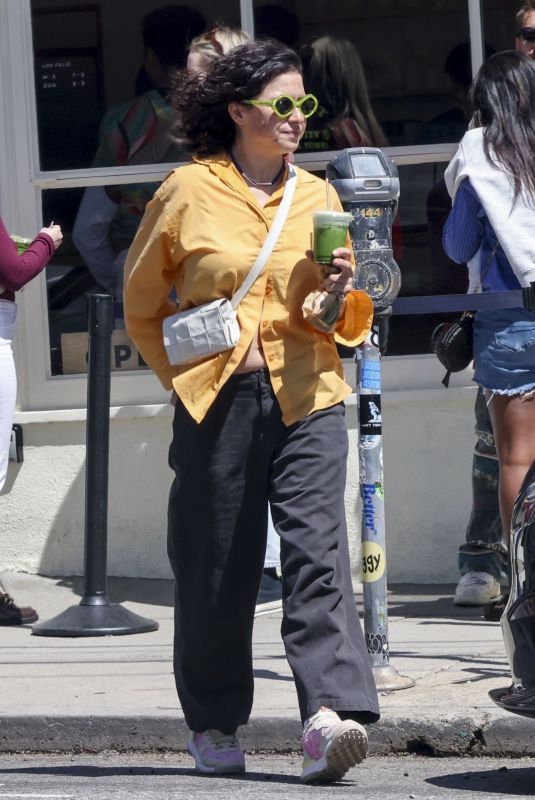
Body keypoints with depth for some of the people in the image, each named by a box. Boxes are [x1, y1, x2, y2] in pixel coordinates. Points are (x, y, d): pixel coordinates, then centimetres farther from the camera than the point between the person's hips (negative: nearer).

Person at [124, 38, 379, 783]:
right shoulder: (187, 193, 2)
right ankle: (214, 724, 22)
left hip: (306, 400, 2)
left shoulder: (316, 196, 11)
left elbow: (348, 323, 15)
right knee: (216, 568, 5)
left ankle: (329, 716, -24)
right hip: (218, 404, -2)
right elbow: (142, 308, 12)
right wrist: (186, 376, 6)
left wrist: (341, 293, -7)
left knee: (317, 552, -14)